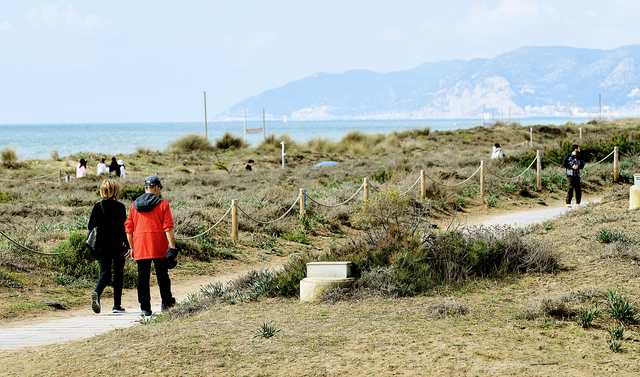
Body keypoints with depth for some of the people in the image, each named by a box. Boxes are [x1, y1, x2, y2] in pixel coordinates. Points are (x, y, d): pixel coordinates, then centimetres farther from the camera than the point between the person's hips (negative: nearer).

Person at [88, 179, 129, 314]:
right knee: (118, 275, 9)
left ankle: (96, 293, -25)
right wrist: (127, 246, -10)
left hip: (102, 245, 2)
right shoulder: (120, 207, -7)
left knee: (105, 273, 5)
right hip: (117, 245, -2)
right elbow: (123, 227, -11)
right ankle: (117, 305, 10)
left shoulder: (98, 206, 1)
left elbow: (91, 226, 2)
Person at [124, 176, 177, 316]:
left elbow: (128, 228, 8)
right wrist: (172, 247, -6)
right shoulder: (163, 204, -2)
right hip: (159, 247, -2)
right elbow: (168, 228, -7)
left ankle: (145, 308, 1)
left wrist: (131, 247, 14)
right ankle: (166, 303, 22)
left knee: (142, 277, 4)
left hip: (140, 247, 2)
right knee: (162, 275, 11)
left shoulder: (134, 206, 9)